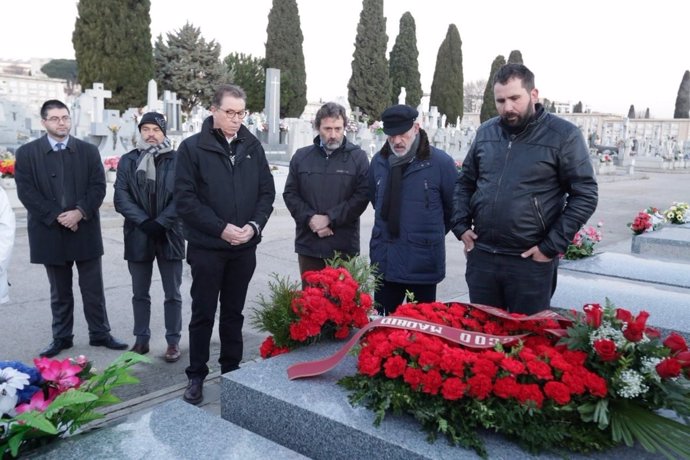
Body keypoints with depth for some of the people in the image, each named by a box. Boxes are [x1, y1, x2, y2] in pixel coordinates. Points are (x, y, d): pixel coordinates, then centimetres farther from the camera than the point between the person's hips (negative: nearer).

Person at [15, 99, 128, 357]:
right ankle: (61, 337, 23)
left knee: (93, 289, 7)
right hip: (50, 233, 0)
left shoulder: (88, 151, 6)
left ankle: (100, 334, 18)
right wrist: (57, 216, -14)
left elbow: (98, 186, -1)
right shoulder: (27, 153, 2)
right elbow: (26, 192, -6)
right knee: (60, 292, 11)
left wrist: (80, 212, -15)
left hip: (86, 231, 1)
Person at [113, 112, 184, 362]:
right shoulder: (127, 161, 7)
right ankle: (141, 339, 25)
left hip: (169, 235, -2)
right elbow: (121, 197, -2)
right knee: (140, 293, 12)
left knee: (172, 293, 5)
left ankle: (173, 341, 16)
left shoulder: (176, 160, 0)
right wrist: (144, 222, -14)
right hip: (138, 235, 2)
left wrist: (160, 223, -16)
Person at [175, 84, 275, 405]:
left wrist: (254, 225, -10)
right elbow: (184, 198, -10)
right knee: (203, 314, 7)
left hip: (244, 247, 3)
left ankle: (232, 370, 28)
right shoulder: (192, 147, -5)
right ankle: (196, 375, 21)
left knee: (233, 313, 15)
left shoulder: (252, 146, 6)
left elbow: (267, 192, 6)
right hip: (206, 247, -3)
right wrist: (221, 228, -17)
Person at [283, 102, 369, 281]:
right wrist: (310, 218, -9)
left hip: (344, 247, -2)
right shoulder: (301, 156, 10)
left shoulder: (358, 157, 0)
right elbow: (290, 194, 8)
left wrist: (330, 218, -13)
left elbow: (362, 196, -8)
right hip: (308, 245, 3)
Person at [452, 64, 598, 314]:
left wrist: (552, 246, -11)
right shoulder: (486, 132, 7)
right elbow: (465, 182, 17)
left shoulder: (564, 135, -6)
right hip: (481, 255, 4)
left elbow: (585, 195, -6)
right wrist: (461, 225, 4)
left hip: (531, 260, -4)